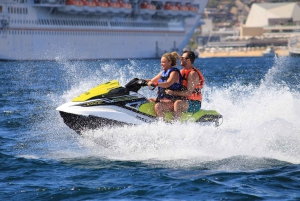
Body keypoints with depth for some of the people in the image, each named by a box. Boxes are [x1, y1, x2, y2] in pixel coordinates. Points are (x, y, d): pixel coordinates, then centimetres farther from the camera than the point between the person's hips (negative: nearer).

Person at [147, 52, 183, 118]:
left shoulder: (174, 72, -13)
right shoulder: (163, 73, 14)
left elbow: (168, 84, -30)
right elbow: (152, 81, 19)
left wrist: (155, 84, -42)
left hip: (171, 101, -10)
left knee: (157, 106, -34)